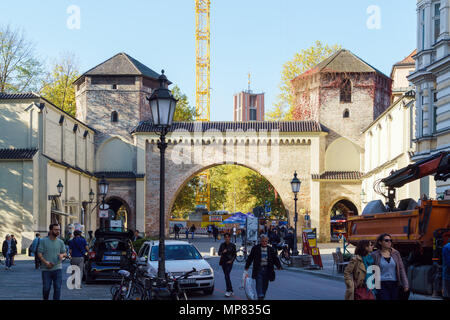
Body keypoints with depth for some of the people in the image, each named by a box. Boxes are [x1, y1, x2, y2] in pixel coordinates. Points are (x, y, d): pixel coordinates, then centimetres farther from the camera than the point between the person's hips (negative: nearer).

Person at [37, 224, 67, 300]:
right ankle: (45, 299, 28)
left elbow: (65, 253, 14)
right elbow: (39, 253, -2)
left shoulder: (60, 242, 8)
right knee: (46, 288, 3)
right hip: (46, 269, -2)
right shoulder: (43, 241, 0)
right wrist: (45, 262, -16)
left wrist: (62, 255, -10)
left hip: (57, 268, 2)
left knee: (57, 287, -2)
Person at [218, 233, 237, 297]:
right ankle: (231, 290, 19)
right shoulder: (222, 245, 5)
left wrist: (231, 260, -12)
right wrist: (222, 252, -18)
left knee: (227, 275, -17)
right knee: (227, 276, 9)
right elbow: (219, 253, 3)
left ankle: (228, 291, -16)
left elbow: (234, 255, 2)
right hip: (223, 262, 4)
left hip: (229, 262, -4)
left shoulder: (232, 245, -3)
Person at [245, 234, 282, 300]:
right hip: (258, 269, -2)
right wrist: (247, 267, 5)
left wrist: (279, 266, -8)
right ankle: (260, 296, -22)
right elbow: (250, 258, 7)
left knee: (265, 284, 6)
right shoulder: (255, 248, 3)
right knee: (259, 283, -14)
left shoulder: (271, 249, 8)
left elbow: (275, 259, 6)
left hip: (267, 269, 2)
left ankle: (262, 297, 18)